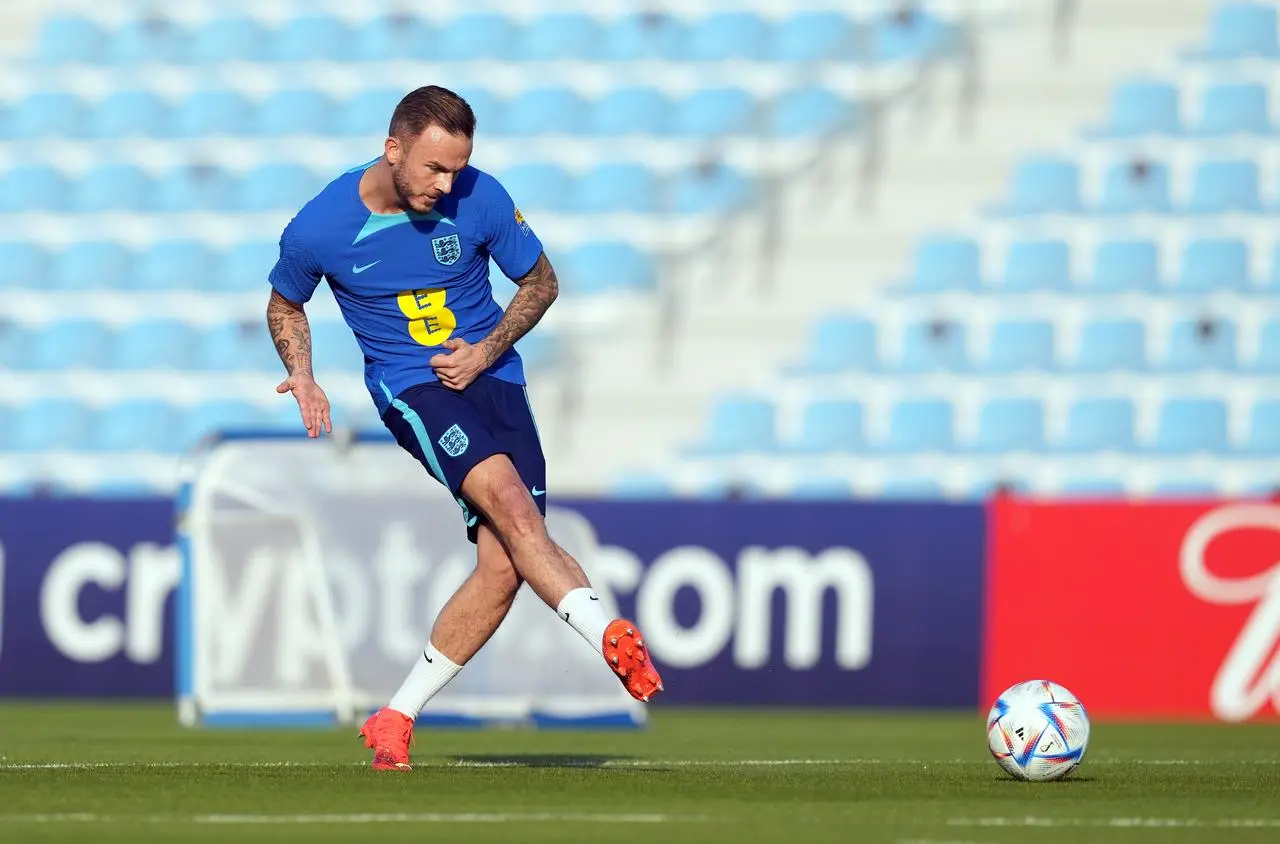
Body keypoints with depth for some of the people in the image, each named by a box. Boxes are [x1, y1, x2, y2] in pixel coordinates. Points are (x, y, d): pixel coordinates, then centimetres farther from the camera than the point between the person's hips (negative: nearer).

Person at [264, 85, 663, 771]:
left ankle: (395, 720, 1)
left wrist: (489, 349, -7)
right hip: (409, 386, -3)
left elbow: (540, 282, 8)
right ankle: (609, 636, -38)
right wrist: (302, 376, -5)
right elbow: (285, 304, 12)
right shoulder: (319, 229, -9)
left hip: (490, 374, 3)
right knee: (507, 500, -31)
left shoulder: (480, 199, -8)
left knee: (504, 564, -10)